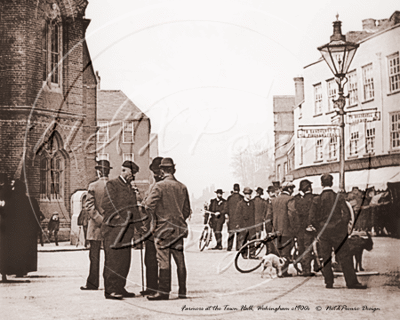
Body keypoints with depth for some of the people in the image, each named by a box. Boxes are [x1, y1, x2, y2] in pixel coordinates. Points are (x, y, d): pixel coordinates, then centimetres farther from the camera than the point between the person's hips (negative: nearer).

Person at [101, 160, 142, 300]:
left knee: (124, 260, 8)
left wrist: (138, 227, 14)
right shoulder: (111, 185, -3)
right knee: (112, 259, -9)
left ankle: (120, 288, 14)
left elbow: (134, 209, 23)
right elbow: (106, 204, -12)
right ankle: (110, 290, -8)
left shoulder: (130, 189, 21)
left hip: (126, 230, 8)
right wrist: (118, 217, -13)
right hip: (113, 229, -8)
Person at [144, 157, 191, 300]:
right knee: (180, 260, 8)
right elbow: (187, 210, 13)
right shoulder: (182, 187, 7)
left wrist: (154, 218, 3)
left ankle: (164, 291, -1)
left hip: (163, 227, -5)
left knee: (164, 260, -3)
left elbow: (149, 205, -14)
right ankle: (182, 292, 12)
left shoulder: (160, 186, -9)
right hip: (179, 228, 5)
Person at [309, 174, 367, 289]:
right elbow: (347, 214, -6)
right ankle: (351, 282, 2)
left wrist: (320, 228, 10)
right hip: (338, 232, -1)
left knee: (325, 258, 9)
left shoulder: (317, 199, -3)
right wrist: (343, 227, 8)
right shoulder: (339, 197, -5)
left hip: (323, 233, 1)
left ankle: (328, 282, 10)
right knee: (345, 257, 2)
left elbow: (312, 218, -4)